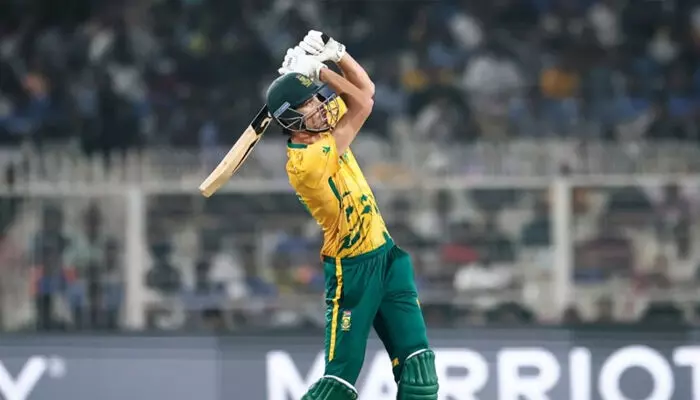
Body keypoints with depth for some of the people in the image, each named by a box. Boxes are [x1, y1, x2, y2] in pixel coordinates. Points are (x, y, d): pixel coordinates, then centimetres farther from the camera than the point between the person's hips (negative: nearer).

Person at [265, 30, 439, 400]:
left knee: (417, 362, 0)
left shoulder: (321, 130, 2)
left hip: (386, 256, 8)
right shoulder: (305, 161, -24)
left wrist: (334, 52, -5)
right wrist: (319, 68, -13)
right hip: (352, 269, -8)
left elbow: (365, 89, 10)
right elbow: (363, 105, -19)